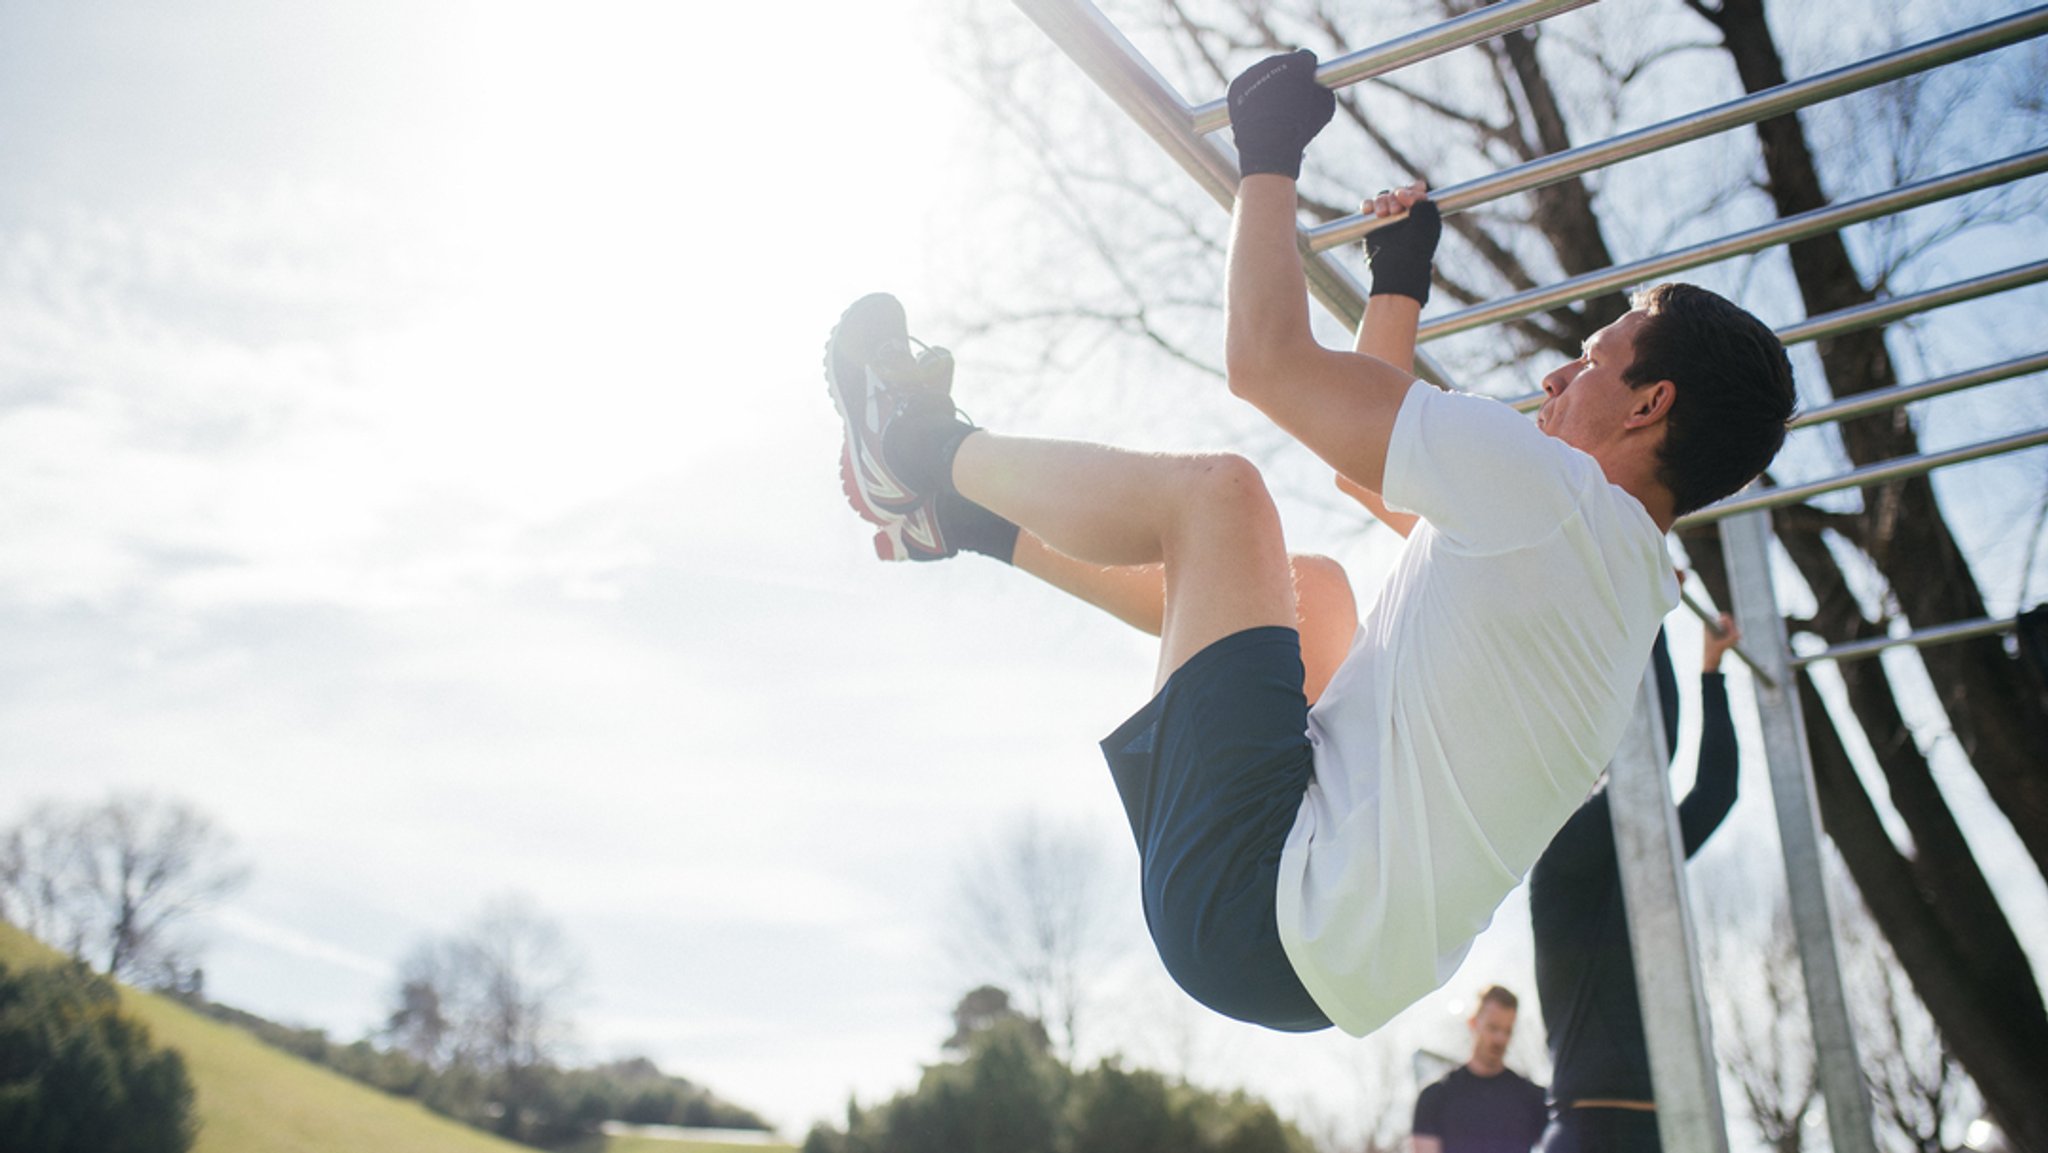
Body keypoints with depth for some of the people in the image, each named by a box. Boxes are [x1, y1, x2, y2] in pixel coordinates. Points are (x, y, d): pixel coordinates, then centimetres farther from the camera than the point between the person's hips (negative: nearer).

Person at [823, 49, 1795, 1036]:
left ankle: (927, 452, 17)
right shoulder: (1611, 574, 16)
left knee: (1214, 488, -6)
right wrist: (1400, 286, 35)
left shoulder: (1553, 490, -13)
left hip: (1267, 917, -10)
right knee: (1311, 583, 26)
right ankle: (950, 515, 30)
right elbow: (1364, 463, 29)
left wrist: (1268, 156, 3)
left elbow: (1268, 360, -10)